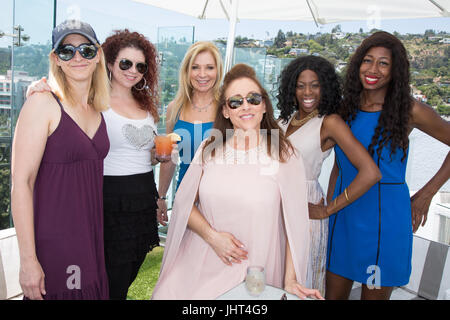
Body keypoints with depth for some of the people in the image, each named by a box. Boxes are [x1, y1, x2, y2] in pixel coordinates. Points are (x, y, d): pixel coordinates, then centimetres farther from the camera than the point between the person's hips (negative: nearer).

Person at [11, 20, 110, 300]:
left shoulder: (98, 109, 8)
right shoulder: (43, 103, -11)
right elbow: (21, 183, -15)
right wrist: (28, 259, -17)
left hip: (92, 237, 6)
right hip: (53, 243, -6)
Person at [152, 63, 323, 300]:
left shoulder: (283, 156, -5)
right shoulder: (209, 149, 3)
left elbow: (294, 223, -3)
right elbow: (184, 204, 6)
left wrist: (290, 281, -6)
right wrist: (212, 236, -10)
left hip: (254, 270, -2)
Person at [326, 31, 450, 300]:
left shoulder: (409, 110, -10)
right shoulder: (346, 108, 3)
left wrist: (426, 195, -2)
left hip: (384, 217, -4)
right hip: (344, 214, 4)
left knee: (374, 295, 12)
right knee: (334, 294, 14)